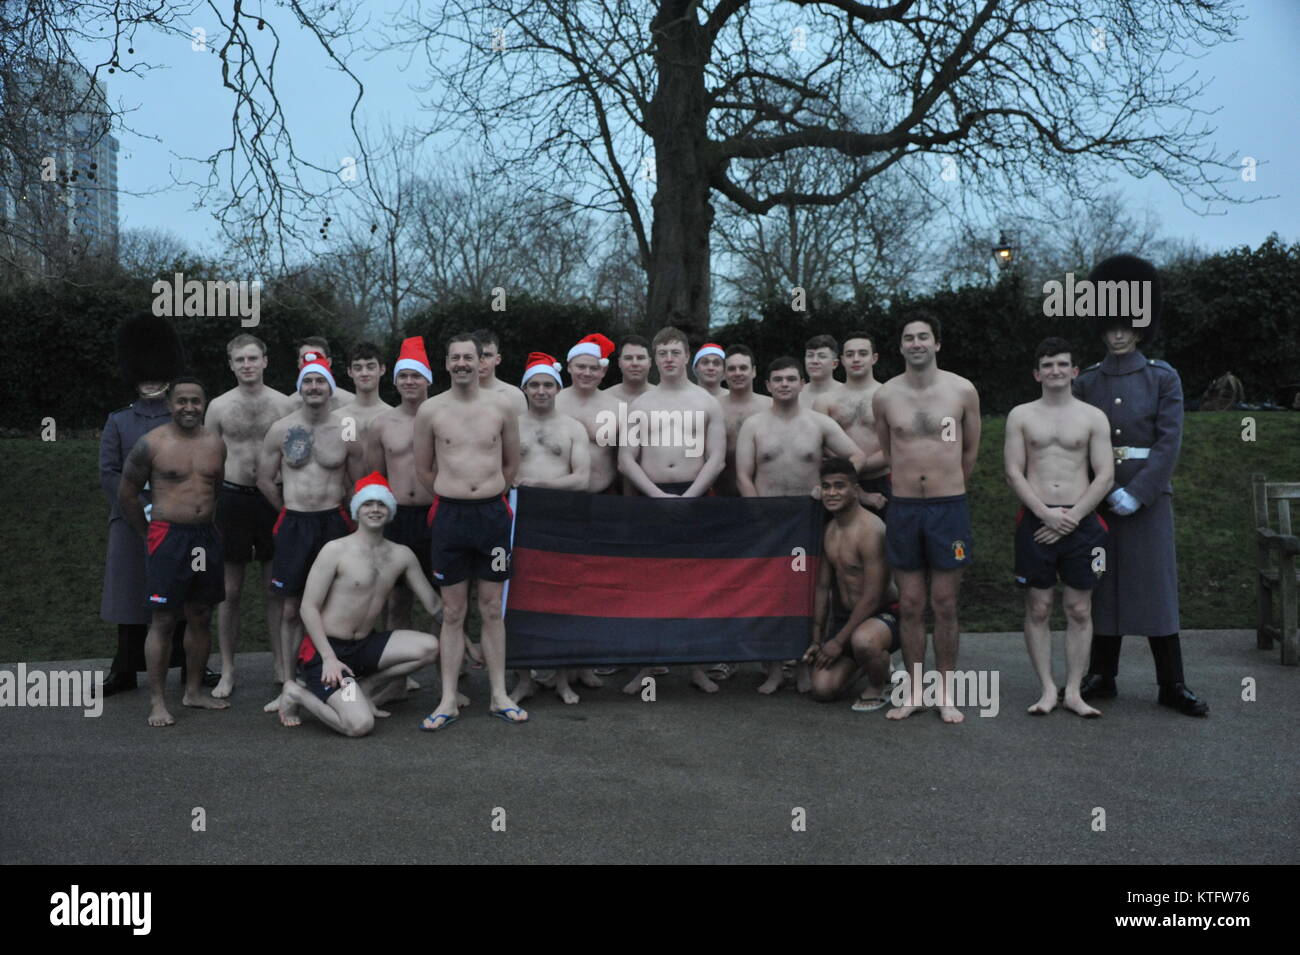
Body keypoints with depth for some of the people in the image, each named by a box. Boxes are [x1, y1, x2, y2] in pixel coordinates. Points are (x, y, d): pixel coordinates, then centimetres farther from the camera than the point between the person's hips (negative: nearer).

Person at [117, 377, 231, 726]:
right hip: (168, 537, -5)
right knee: (163, 620, -3)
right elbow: (126, 494, 1)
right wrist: (149, 534, 3)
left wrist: (209, 526, 12)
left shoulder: (215, 444, 7)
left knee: (201, 617, 11)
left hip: (207, 537, 5)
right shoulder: (151, 444, -5)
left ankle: (194, 691, 23)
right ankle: (157, 701, 5)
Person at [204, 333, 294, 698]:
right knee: (230, 590, 6)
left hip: (275, 500, 0)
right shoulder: (219, 406, 4)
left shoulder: (285, 404, 2)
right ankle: (227, 671, 17)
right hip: (233, 499, 0)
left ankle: (281, 666, 18)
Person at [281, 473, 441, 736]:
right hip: (325, 648, -6)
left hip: (365, 645, 6)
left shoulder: (401, 555, 5)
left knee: (429, 647, -18)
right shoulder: (335, 551, -10)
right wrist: (329, 658, -19)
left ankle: (362, 690, 0)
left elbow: (433, 603, 10)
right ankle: (298, 693, 4)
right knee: (360, 725, -23)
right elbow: (309, 608, -11)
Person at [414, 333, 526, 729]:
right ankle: (449, 701, 12)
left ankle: (499, 697, 16)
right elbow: (424, 468, 10)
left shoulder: (500, 408, 3)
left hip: (493, 514, 1)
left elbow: (512, 463, 14)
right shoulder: (430, 411, 1)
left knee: (492, 610, 7)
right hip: (450, 515, -1)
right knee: (453, 613, 5)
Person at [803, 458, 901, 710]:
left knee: (862, 641, -41)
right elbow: (822, 588, 12)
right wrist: (817, 640, 9)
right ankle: (867, 664, 25)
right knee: (822, 689, -6)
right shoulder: (828, 531, 5)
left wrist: (838, 642, -16)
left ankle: (876, 688, -6)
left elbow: (872, 598, -22)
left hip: (885, 614, -7)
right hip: (845, 617, 7)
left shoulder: (870, 530, -22)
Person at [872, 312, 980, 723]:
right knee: (910, 606, 6)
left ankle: (947, 695, 14)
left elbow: (971, 450, 12)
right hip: (903, 508, 1)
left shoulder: (963, 391, -1)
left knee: (945, 605, 3)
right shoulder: (885, 396, 2)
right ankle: (914, 692, 17)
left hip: (950, 507, -1)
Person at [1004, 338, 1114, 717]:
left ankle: (1073, 692, 10)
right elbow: (1014, 472, 1)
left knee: (1079, 610, 2)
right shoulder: (1021, 415, 7)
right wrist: (1046, 513, -11)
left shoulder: (1093, 417, 6)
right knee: (1038, 609, 1)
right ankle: (1047, 689, 10)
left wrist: (1071, 517, -10)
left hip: (1080, 523, 0)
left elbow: (1105, 476, 0)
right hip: (1035, 521, 0)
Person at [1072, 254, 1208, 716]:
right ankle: (1102, 676, 16)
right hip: (1099, 496, 2)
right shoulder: (1086, 382, 6)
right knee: (1102, 584, 6)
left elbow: (1169, 441, -7)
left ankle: (1172, 685, 9)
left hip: (1149, 494, -2)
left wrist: (1138, 492, -16)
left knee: (1156, 585, 0)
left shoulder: (1164, 376, 0)